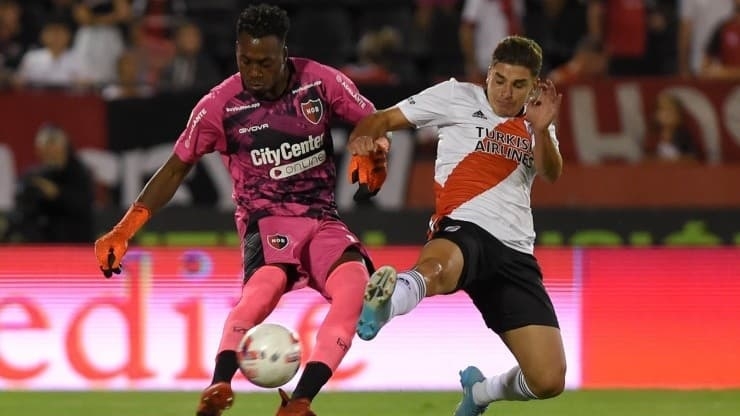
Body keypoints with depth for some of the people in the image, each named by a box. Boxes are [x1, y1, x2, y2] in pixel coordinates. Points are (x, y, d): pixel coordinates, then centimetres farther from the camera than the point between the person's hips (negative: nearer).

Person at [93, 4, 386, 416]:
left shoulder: (321, 82, -3)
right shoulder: (220, 105, -6)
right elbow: (176, 168, 5)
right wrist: (123, 230, 0)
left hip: (322, 217, 2)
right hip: (266, 219, -2)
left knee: (355, 285, -29)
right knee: (268, 281, -38)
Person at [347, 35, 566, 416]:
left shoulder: (535, 126, 22)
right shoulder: (457, 96, 13)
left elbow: (551, 173, 2)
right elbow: (386, 118, 12)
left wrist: (542, 131, -18)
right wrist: (362, 137, -12)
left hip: (515, 253, 4)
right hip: (462, 228, -4)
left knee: (548, 381, -5)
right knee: (437, 268, -45)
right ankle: (380, 307, -79)